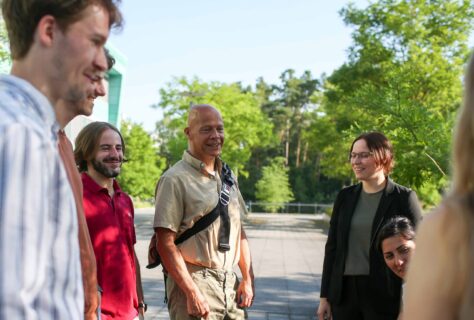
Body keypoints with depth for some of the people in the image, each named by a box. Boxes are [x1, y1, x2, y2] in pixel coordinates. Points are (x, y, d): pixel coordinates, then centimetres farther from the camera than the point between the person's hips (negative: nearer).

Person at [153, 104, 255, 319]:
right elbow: (165, 243, -15)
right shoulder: (175, 180, -10)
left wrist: (248, 278, 9)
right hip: (194, 282, -6)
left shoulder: (228, 178, 14)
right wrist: (192, 293, -18)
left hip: (230, 283, 7)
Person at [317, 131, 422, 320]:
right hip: (345, 292, 4)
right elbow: (332, 247, 10)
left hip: (385, 297, -4)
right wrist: (325, 296, 8)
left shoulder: (403, 198, -5)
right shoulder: (345, 197, 8)